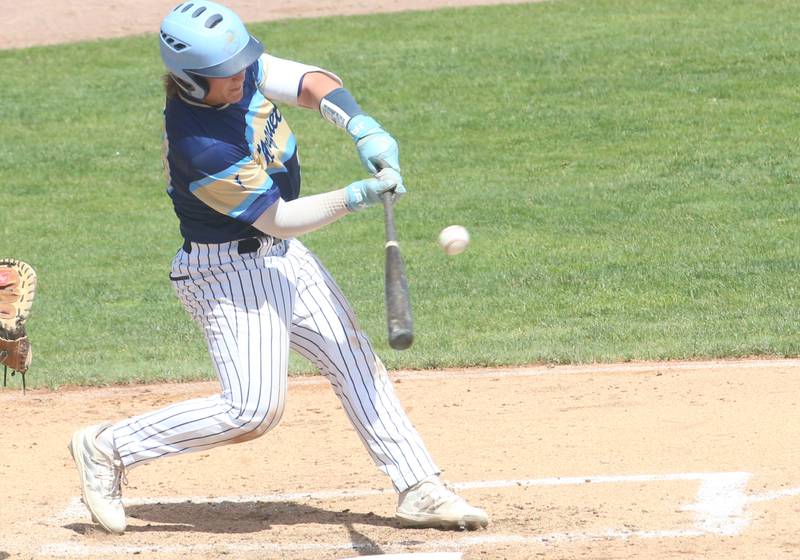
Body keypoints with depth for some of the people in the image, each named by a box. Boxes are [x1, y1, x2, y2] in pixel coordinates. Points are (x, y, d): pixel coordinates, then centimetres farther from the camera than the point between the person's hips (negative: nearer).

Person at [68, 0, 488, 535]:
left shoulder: (239, 65, -11)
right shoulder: (198, 145, -32)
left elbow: (313, 84, -9)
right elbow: (278, 218, -24)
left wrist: (364, 129, -26)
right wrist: (353, 197, -33)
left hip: (282, 253, 9)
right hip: (230, 272, -9)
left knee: (355, 361, 8)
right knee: (254, 409, -14)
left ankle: (419, 490, 13)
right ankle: (108, 448, -1)